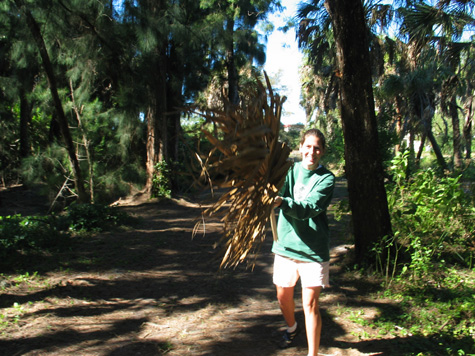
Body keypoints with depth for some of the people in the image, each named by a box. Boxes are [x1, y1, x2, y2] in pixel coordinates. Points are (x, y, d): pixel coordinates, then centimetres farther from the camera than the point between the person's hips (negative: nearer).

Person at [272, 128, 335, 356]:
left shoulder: (326, 178, -8)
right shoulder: (290, 170, 4)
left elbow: (308, 209, -22)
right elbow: (276, 191, -10)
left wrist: (281, 202, -39)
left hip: (313, 250, -4)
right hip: (286, 245, 4)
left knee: (310, 305, -2)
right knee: (283, 297, 18)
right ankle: (292, 328, 48)